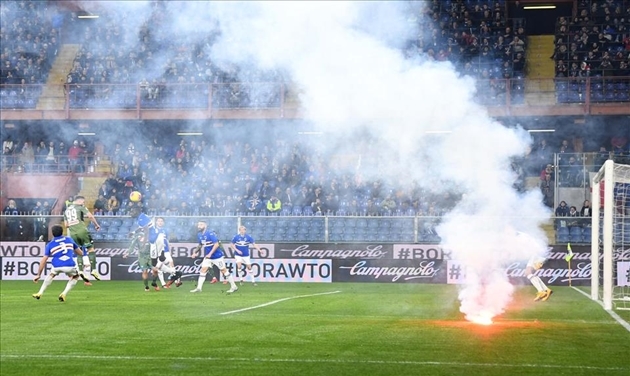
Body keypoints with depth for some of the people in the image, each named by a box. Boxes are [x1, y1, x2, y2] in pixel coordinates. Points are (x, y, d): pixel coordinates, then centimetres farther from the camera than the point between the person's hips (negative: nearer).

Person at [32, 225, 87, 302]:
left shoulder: (50, 245, 15)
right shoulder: (69, 240, 20)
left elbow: (43, 261, 12)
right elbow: (80, 253, 28)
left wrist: (38, 275, 18)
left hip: (57, 266, 0)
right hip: (70, 266, 0)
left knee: (51, 275, 34)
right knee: (75, 277, 32)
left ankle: (40, 293, 30)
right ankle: (64, 294, 17)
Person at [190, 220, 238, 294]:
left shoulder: (210, 234, -20)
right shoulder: (199, 235, 4)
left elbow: (216, 244, -24)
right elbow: (200, 245, 20)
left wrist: (210, 254, -28)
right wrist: (195, 252, 9)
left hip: (217, 256, -7)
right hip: (207, 257, 7)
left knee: (224, 271, 2)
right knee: (203, 270, -4)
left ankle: (233, 287, 12)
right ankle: (199, 288, -4)